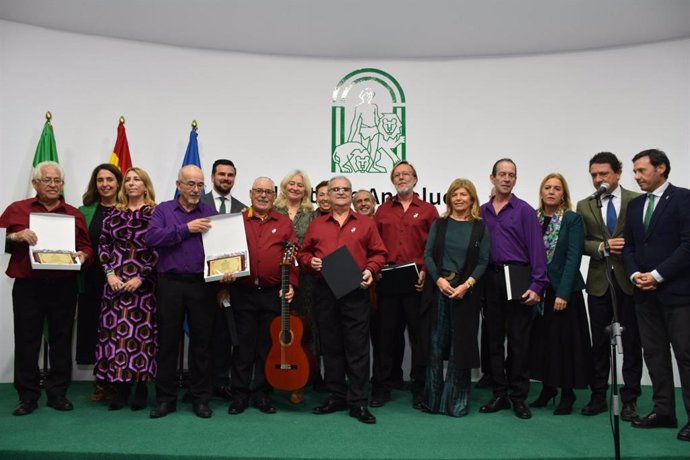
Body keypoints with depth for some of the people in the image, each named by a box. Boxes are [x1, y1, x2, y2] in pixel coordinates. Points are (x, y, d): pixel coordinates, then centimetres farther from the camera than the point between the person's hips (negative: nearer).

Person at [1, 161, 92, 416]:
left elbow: (86, 247, 11)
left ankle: (58, 392, 18)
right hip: (28, 287, -1)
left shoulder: (74, 214, 11)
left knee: (61, 340, 7)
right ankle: (27, 396, 14)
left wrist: (82, 256, -10)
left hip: (64, 287, 1)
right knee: (27, 341, 3)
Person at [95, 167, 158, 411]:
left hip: (144, 283, -4)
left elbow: (158, 249, -6)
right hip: (116, 281, 4)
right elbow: (103, 245, 10)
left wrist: (140, 277, -12)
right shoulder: (115, 213, 12)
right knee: (115, 331, 2)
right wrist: (110, 273, -4)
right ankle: (120, 388, 12)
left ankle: (141, 388, 10)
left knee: (141, 332, -2)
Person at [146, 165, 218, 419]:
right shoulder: (163, 210, 7)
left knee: (201, 342, 7)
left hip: (202, 285, 1)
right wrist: (186, 229, -13)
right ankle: (165, 398, 20)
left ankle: (201, 398, 19)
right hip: (170, 284, -1)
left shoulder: (210, 212, 11)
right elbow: (151, 237, -10)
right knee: (167, 342, 7)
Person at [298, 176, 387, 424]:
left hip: (356, 292, -2)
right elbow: (303, 253, 16)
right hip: (324, 291, 2)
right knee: (330, 346, 10)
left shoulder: (365, 224, 8)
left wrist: (370, 270, -9)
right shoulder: (316, 225, 12)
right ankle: (336, 396, 23)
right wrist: (310, 261, -4)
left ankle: (358, 402, 7)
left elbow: (378, 253, 8)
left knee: (357, 346, -1)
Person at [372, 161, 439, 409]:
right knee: (387, 335, 8)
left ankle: (420, 389, 15)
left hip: (417, 282, -2)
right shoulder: (383, 210, 13)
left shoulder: (428, 210, 6)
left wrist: (426, 271, -10)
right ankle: (383, 387, 18)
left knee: (420, 336, 3)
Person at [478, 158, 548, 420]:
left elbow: (536, 250, -5)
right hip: (491, 279, 4)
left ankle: (519, 397, 12)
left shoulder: (524, 211, 1)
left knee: (519, 341, 1)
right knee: (494, 339, 9)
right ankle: (500, 395, 19)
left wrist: (537, 285, -13)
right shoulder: (482, 212, 11)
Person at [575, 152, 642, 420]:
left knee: (631, 342, 5)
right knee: (600, 342, 10)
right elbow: (580, 243, 3)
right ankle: (598, 396, 21)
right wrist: (602, 247, -13)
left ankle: (630, 399, 17)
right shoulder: (584, 206, 7)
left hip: (630, 280, -2)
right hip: (599, 281, 2)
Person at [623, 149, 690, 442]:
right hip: (644, 292, 6)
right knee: (654, 353, 9)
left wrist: (657, 275, -15)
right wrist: (634, 274, -3)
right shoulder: (635, 205, 15)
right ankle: (663, 411, 18)